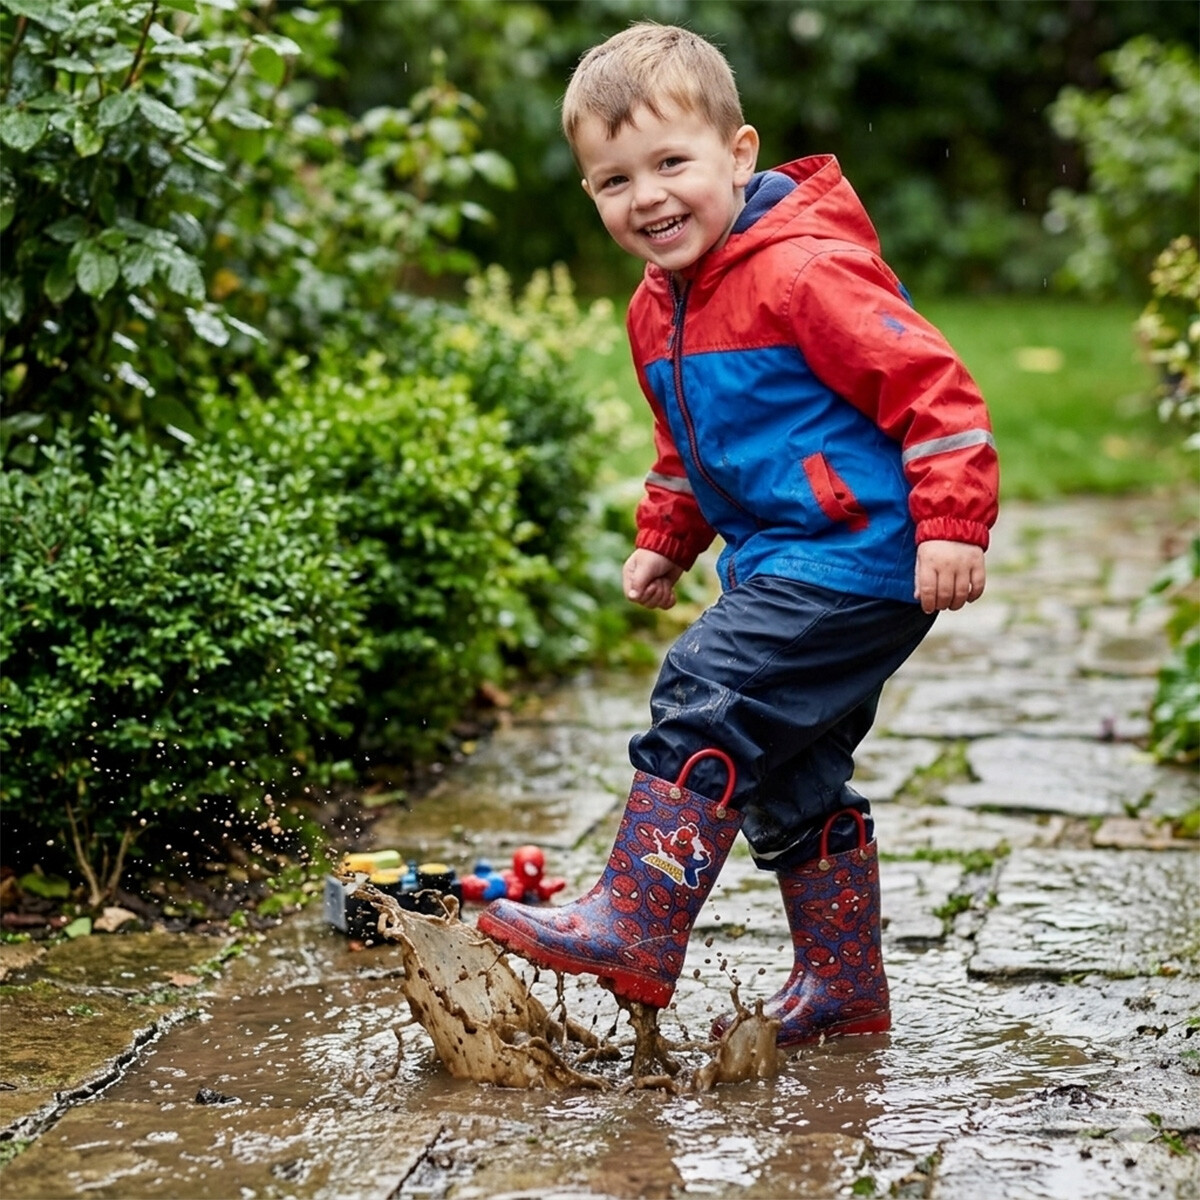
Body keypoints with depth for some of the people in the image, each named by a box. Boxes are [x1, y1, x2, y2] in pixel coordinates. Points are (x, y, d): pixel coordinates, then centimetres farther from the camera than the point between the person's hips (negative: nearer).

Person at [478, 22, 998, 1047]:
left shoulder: (804, 272, -17)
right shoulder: (658, 310, 11)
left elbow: (933, 385, -19)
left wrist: (950, 526, -24)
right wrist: (664, 540, 20)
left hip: (856, 561, -10)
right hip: (784, 567, 10)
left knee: (705, 703, -18)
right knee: (789, 779, 14)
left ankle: (636, 932, -13)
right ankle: (844, 988, 27)